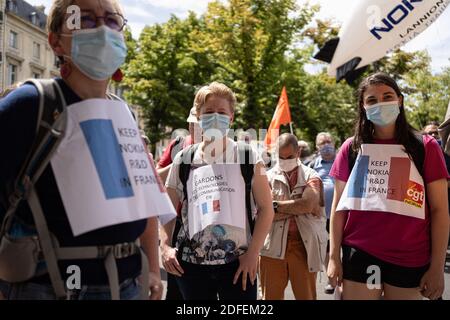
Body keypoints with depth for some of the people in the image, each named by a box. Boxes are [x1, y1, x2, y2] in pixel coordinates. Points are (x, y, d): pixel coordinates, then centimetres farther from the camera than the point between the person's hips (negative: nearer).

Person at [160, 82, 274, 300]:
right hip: (192, 263, 2)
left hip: (239, 262, -2)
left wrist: (253, 253, -8)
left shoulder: (247, 157, 0)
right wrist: (165, 246, -5)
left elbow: (266, 208, 0)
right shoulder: (184, 160, 5)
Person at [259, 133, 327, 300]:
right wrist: (297, 207, -11)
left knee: (306, 295, 8)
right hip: (273, 245, 1)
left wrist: (276, 205, -7)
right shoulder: (268, 177, 6)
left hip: (303, 244, 0)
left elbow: (307, 205, -14)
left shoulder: (311, 177, 5)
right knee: (271, 296, 8)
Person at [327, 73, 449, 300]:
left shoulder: (425, 147, -1)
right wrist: (334, 257, 2)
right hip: (359, 255, 1)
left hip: (410, 260, -1)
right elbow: (339, 206, 6)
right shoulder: (351, 148, 4)